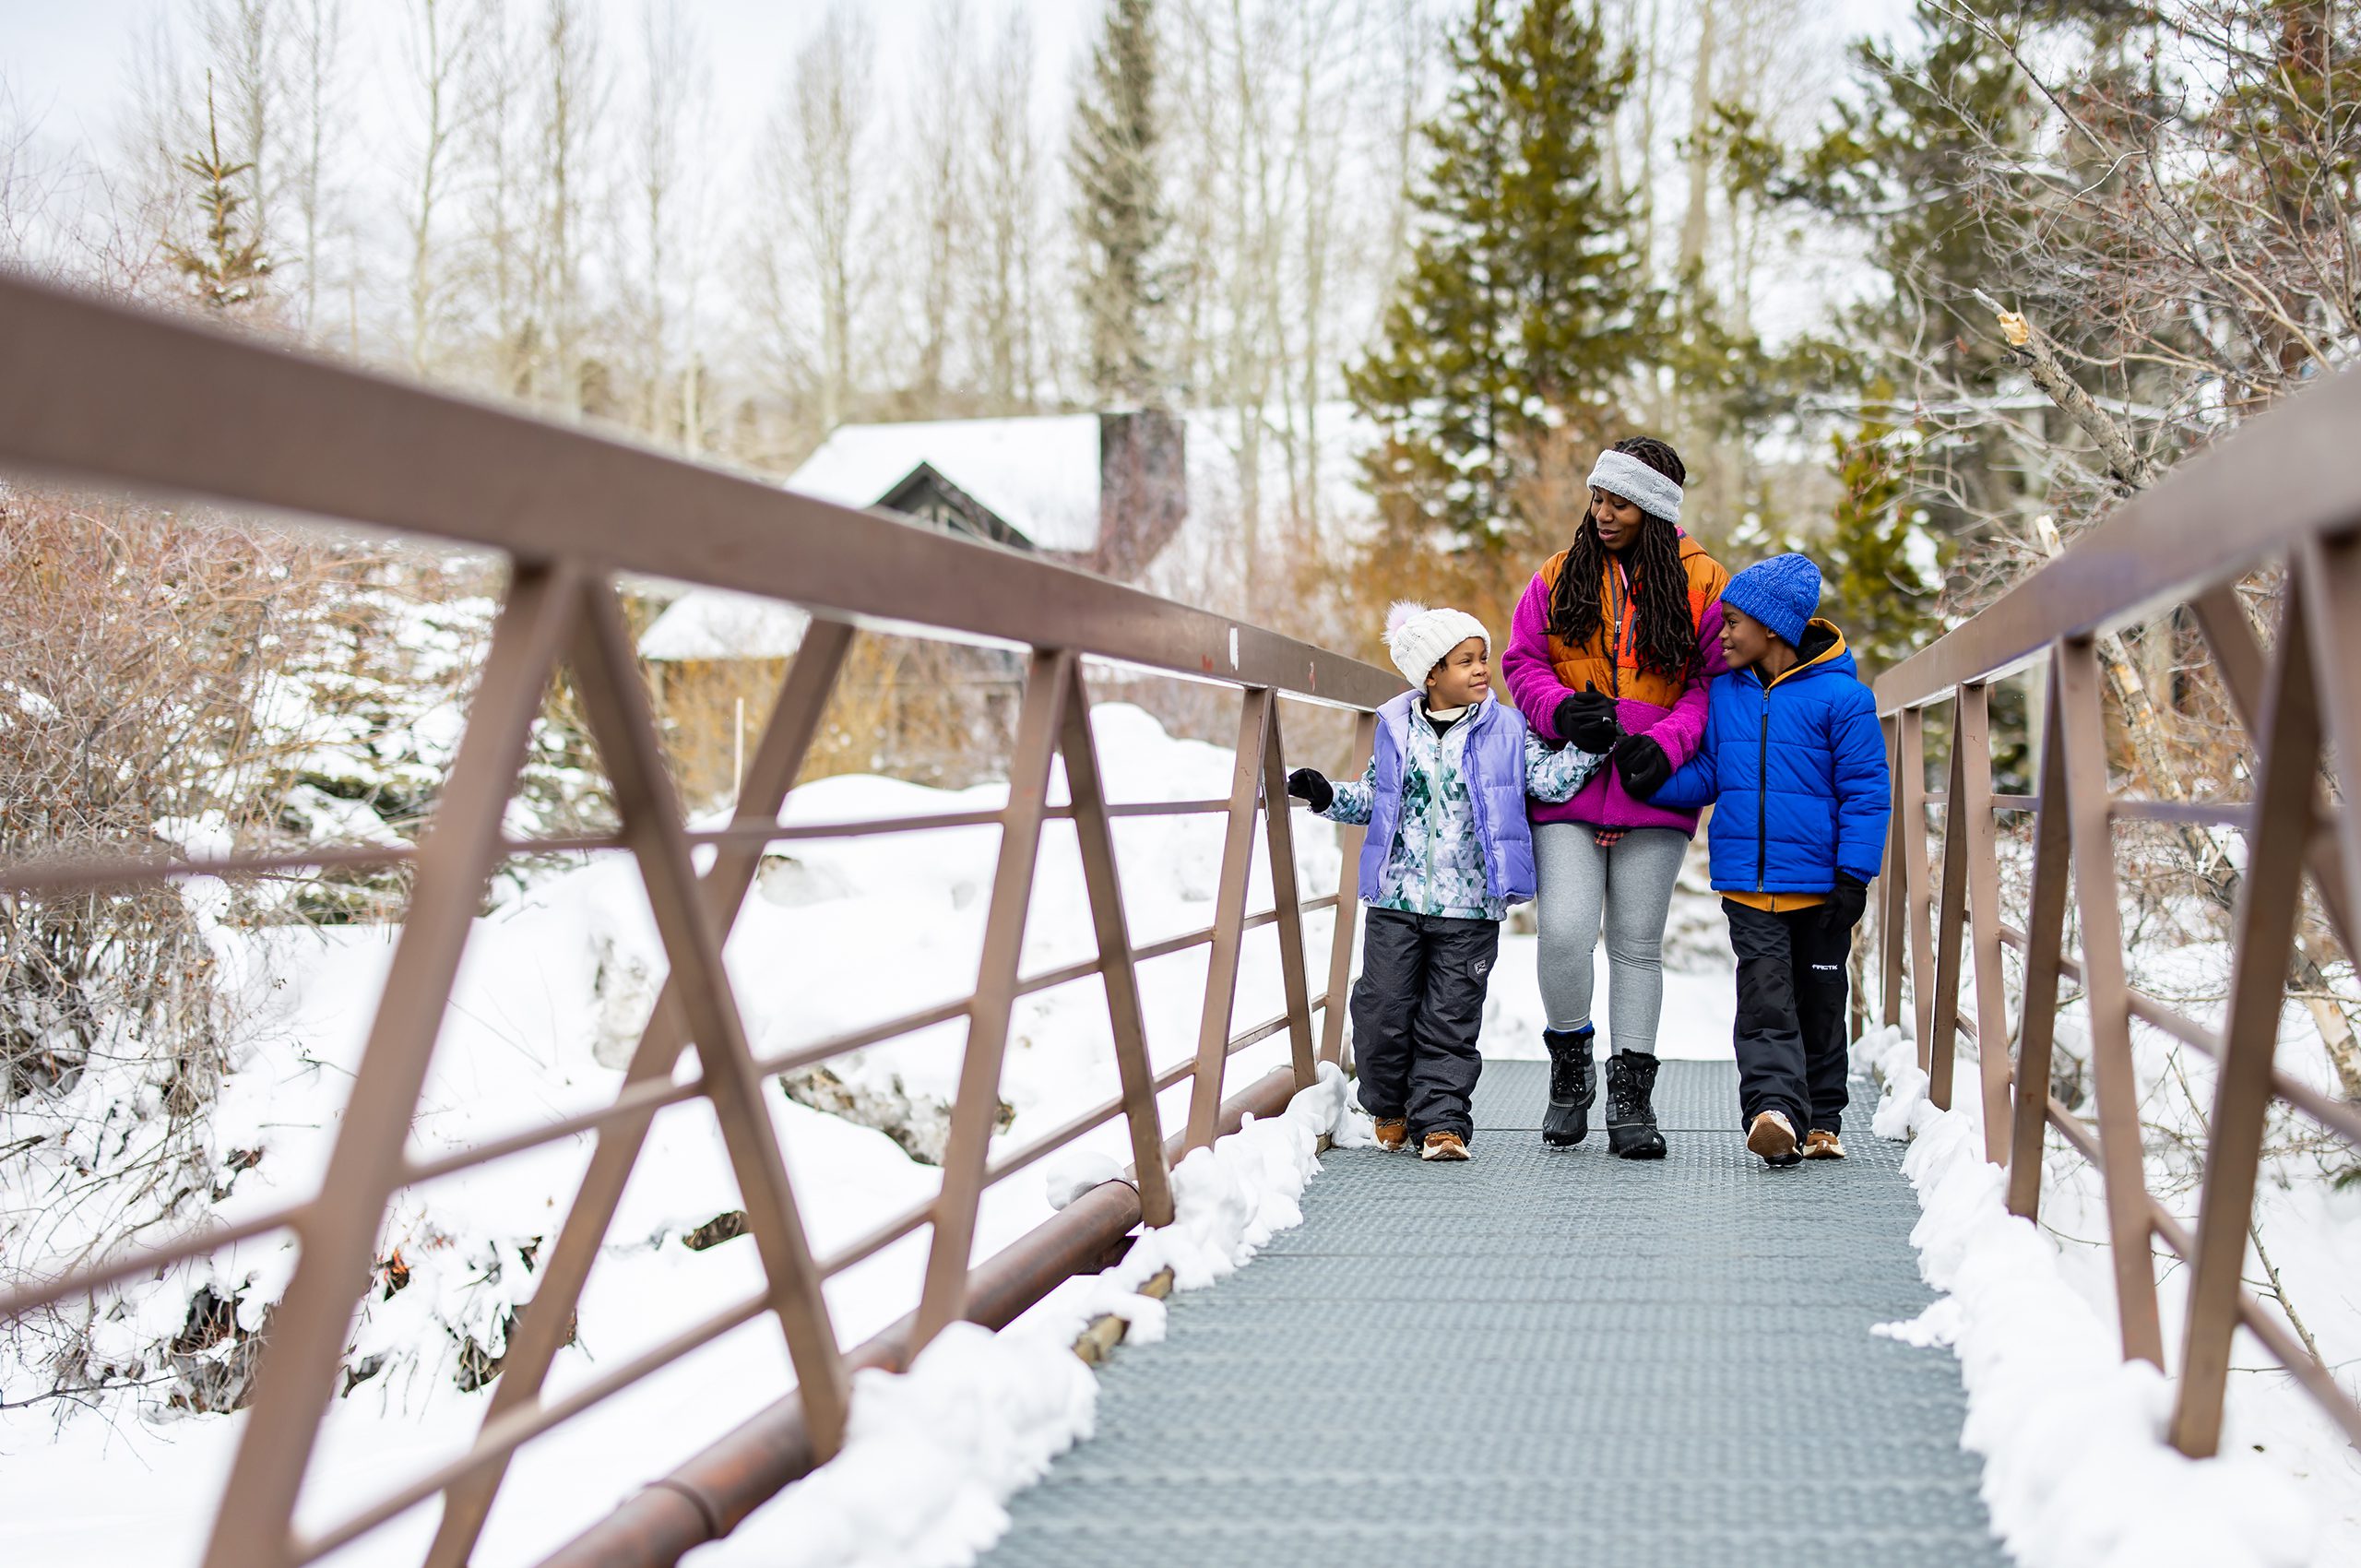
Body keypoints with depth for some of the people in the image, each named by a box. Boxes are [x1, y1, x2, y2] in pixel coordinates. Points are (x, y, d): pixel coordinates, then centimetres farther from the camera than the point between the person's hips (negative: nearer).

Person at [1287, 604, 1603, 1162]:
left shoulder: (1506, 729, 2)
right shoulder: (1397, 728, 6)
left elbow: (1551, 779, -5)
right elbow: (1373, 795, 16)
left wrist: (1590, 745, -18)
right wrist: (1327, 796, 1)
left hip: (1470, 907, -2)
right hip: (1396, 900, 2)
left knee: (1449, 1021, 1)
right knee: (1383, 1010, 4)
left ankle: (1441, 1121, 8)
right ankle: (1390, 1109, 24)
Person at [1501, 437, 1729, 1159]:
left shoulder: (1700, 582, 1)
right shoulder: (1559, 576, 6)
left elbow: (1719, 680, 0)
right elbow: (1522, 661, 9)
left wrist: (1666, 744, -15)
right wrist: (1564, 711, -11)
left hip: (1651, 795, 0)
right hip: (1566, 790, 1)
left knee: (1638, 944, 7)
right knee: (1565, 932, -12)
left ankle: (1631, 1093, 16)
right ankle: (1570, 1062, 13)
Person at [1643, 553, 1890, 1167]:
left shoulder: (1840, 696, -7)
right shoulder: (1724, 692, 8)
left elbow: (1865, 792, -6)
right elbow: (1706, 775, 12)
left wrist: (1854, 876, -10)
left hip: (1819, 885, -3)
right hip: (1747, 883, 3)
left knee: (1819, 1002, 10)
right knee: (1765, 999, -9)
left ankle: (1821, 1121, 21)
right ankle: (1774, 1111, -19)